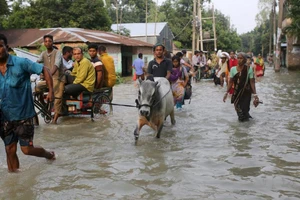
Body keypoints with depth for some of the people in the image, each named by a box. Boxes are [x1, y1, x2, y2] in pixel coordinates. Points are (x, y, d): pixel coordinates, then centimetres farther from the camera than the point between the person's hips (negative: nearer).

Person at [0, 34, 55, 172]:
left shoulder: (21, 63, -14)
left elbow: (45, 70, -8)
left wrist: (51, 91, -15)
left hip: (23, 114, -4)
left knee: (27, 149, 3)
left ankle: (49, 155, 33)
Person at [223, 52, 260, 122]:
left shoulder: (249, 69, -9)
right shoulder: (233, 69, -1)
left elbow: (252, 82, -9)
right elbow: (231, 82, 4)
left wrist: (255, 94, -13)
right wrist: (226, 93, 1)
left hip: (246, 93, -3)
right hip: (236, 93, 3)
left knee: (245, 108, -3)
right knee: (238, 109, 5)